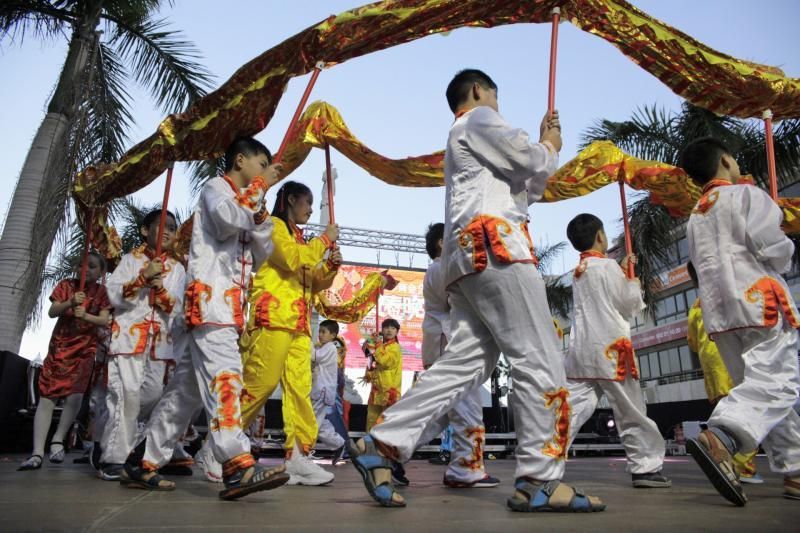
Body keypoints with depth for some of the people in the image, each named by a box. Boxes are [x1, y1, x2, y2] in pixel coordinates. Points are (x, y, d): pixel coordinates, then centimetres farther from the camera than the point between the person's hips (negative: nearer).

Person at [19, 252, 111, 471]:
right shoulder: (66, 285, 7)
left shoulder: (102, 292, 4)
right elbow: (51, 312, -2)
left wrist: (86, 315, -24)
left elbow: (104, 320, -5)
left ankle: (58, 440, 2)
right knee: (47, 397, -4)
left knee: (75, 395, -18)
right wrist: (69, 302, -21)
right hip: (59, 346, 1)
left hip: (85, 348, -1)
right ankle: (37, 453, -4)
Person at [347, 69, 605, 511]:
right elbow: (531, 163, 2)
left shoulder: (462, 144, 37)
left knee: (464, 364, -1)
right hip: (493, 249, -9)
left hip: (468, 259, 9)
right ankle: (539, 481, -7)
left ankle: (380, 445, -5)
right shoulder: (479, 120, 9)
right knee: (539, 359, -9)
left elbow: (519, 191, 33)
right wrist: (551, 146, 24)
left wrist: (542, 149, 29)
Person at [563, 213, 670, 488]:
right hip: (610, 350, -6)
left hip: (580, 350, 6)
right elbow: (627, 306, -1)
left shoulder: (578, 272, 17)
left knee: (572, 408, 0)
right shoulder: (608, 265, -4)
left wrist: (621, 273, 27)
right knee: (632, 413, 7)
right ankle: (646, 468, 14)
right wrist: (634, 283, 16)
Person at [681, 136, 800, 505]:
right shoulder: (746, 195, 2)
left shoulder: (695, 218, 22)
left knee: (759, 387, 12)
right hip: (759, 301, -7)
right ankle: (720, 439, -37)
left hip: (719, 313, 7)